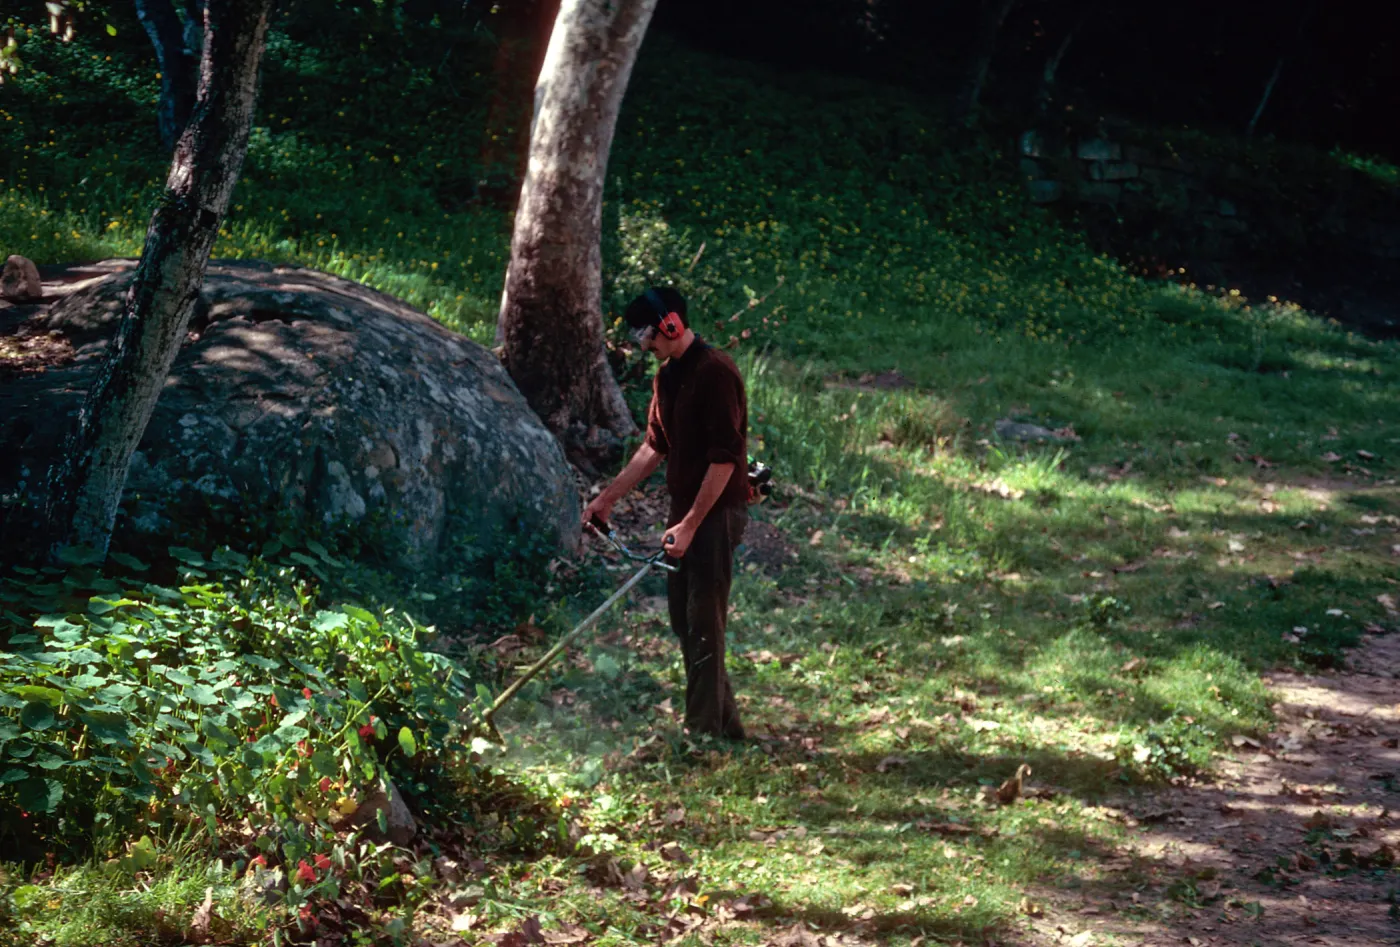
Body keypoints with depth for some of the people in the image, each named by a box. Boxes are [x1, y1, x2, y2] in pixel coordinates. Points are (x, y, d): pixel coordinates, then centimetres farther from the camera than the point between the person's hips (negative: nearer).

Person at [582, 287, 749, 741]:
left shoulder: (715, 372, -19)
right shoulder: (666, 376, 12)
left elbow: (725, 457, -22)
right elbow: (655, 446, 20)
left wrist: (690, 524, -22)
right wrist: (608, 496, 18)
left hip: (716, 511, -10)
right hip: (685, 510, 10)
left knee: (703, 623, -6)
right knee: (683, 617, 13)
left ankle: (703, 730, 0)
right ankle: (724, 724, 23)